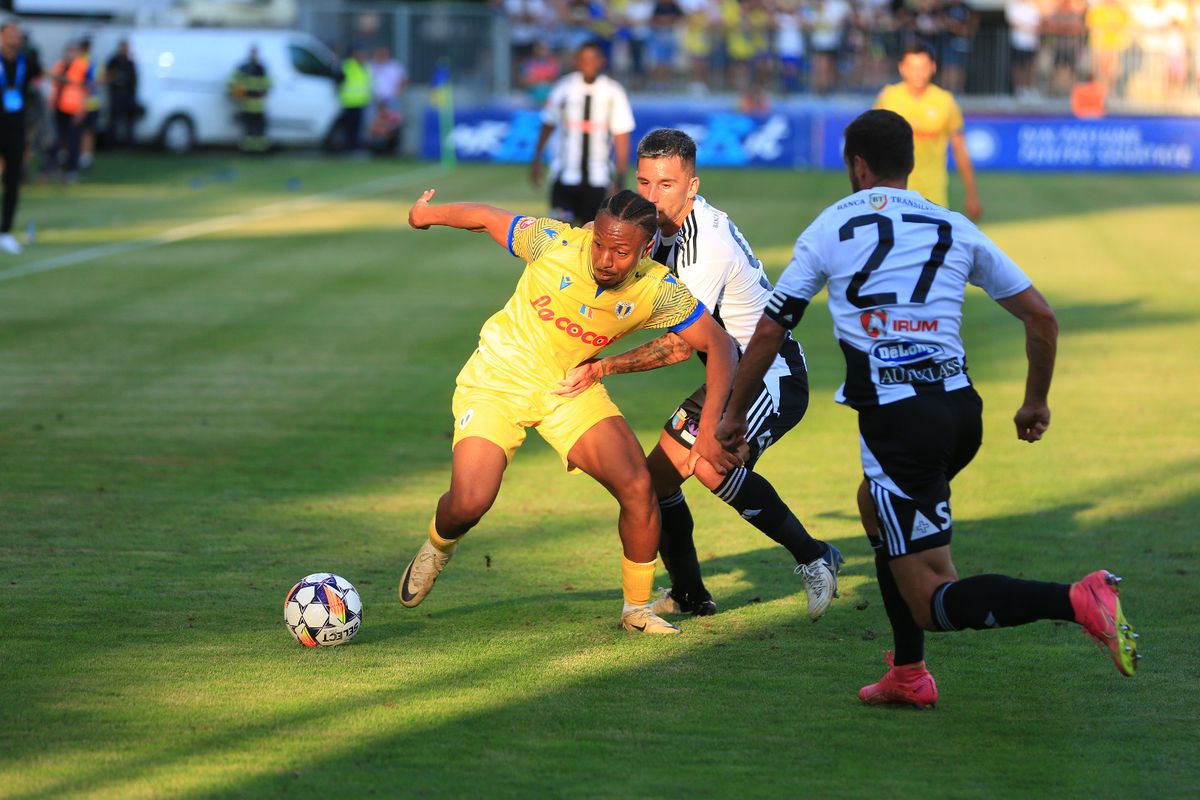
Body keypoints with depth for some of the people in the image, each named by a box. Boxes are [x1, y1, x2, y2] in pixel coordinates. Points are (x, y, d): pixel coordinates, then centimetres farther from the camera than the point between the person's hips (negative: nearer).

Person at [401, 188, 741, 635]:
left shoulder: (658, 291, -19)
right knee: (469, 502, -20)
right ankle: (438, 547, 19)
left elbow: (719, 346, -11)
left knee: (638, 487, -16)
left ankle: (637, 608, 6)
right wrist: (425, 214, 10)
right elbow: (484, 217, -7)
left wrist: (710, 426, -23)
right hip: (498, 378, -2)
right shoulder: (553, 243, -25)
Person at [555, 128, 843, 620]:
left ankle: (814, 558, -16)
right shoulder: (669, 228, 3)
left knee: (711, 465, -30)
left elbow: (681, 345, -23)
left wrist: (601, 368, -22)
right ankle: (688, 596, 21)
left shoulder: (707, 242, -25)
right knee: (657, 475, 5)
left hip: (774, 374, -9)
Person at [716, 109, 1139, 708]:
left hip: (896, 421, -5)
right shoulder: (955, 229, 15)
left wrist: (734, 414, 27)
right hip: (959, 407, 5)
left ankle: (1078, 602, -27)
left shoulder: (829, 229, 8)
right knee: (876, 505, 34)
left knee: (933, 603, -3)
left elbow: (768, 331, 12)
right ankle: (909, 675, 31)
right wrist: (1036, 402, 32)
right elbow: (1040, 316, 16)